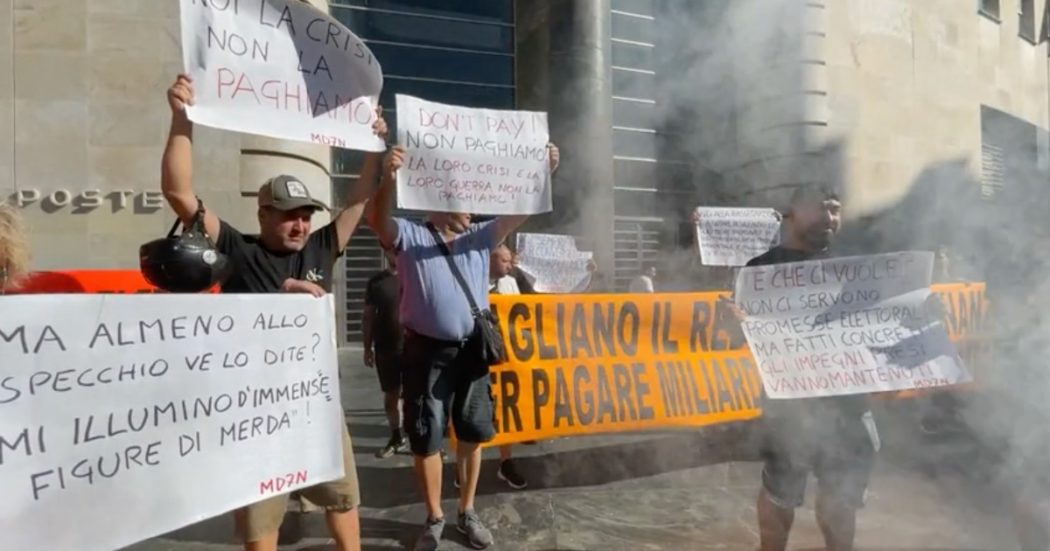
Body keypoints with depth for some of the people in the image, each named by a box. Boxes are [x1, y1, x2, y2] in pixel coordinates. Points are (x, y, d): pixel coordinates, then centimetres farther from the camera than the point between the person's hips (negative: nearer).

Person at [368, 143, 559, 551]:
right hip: (428, 352, -4)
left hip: (472, 350, 4)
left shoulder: (479, 238, 12)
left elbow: (517, 214, 2)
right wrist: (389, 177, -37)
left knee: (472, 434, 13)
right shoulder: (410, 237, 0)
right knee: (426, 440, 4)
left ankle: (467, 512, 31)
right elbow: (379, 221, -19)